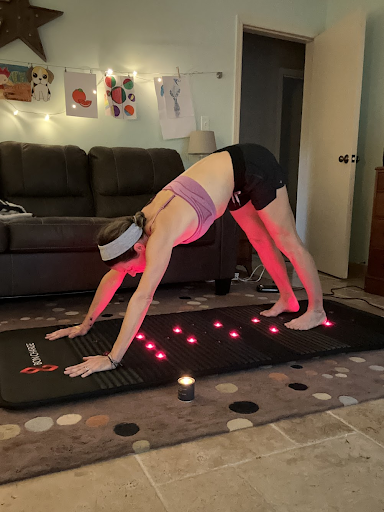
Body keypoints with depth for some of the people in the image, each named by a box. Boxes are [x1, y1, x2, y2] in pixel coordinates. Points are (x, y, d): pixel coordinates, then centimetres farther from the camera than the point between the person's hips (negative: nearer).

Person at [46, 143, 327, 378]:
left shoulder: (160, 234, -34)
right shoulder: (138, 225, -10)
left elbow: (142, 297, -37)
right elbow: (112, 276, -1)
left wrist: (112, 359, -36)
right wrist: (85, 324, 3)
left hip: (252, 165, -7)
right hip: (230, 172, 7)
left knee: (287, 241, 5)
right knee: (261, 241, 18)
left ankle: (317, 310, 21)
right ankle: (287, 300, 37)